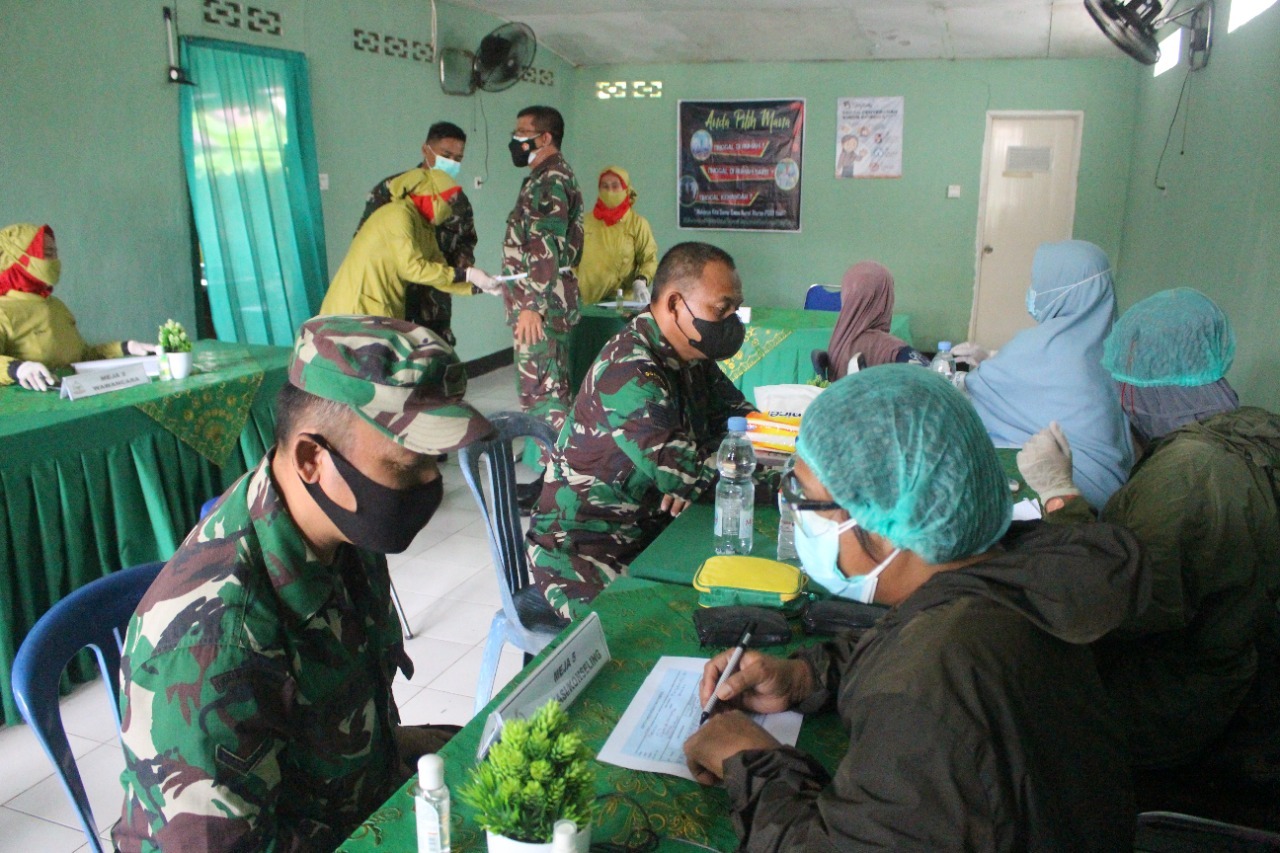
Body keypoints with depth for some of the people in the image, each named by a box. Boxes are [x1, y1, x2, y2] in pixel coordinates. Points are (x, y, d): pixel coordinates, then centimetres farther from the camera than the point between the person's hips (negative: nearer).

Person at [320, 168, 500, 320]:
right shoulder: (399, 214, -16)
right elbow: (412, 268, -23)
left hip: (383, 311, 9)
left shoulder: (424, 225, 12)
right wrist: (466, 274, -20)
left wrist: (479, 286, -2)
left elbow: (439, 271, 8)